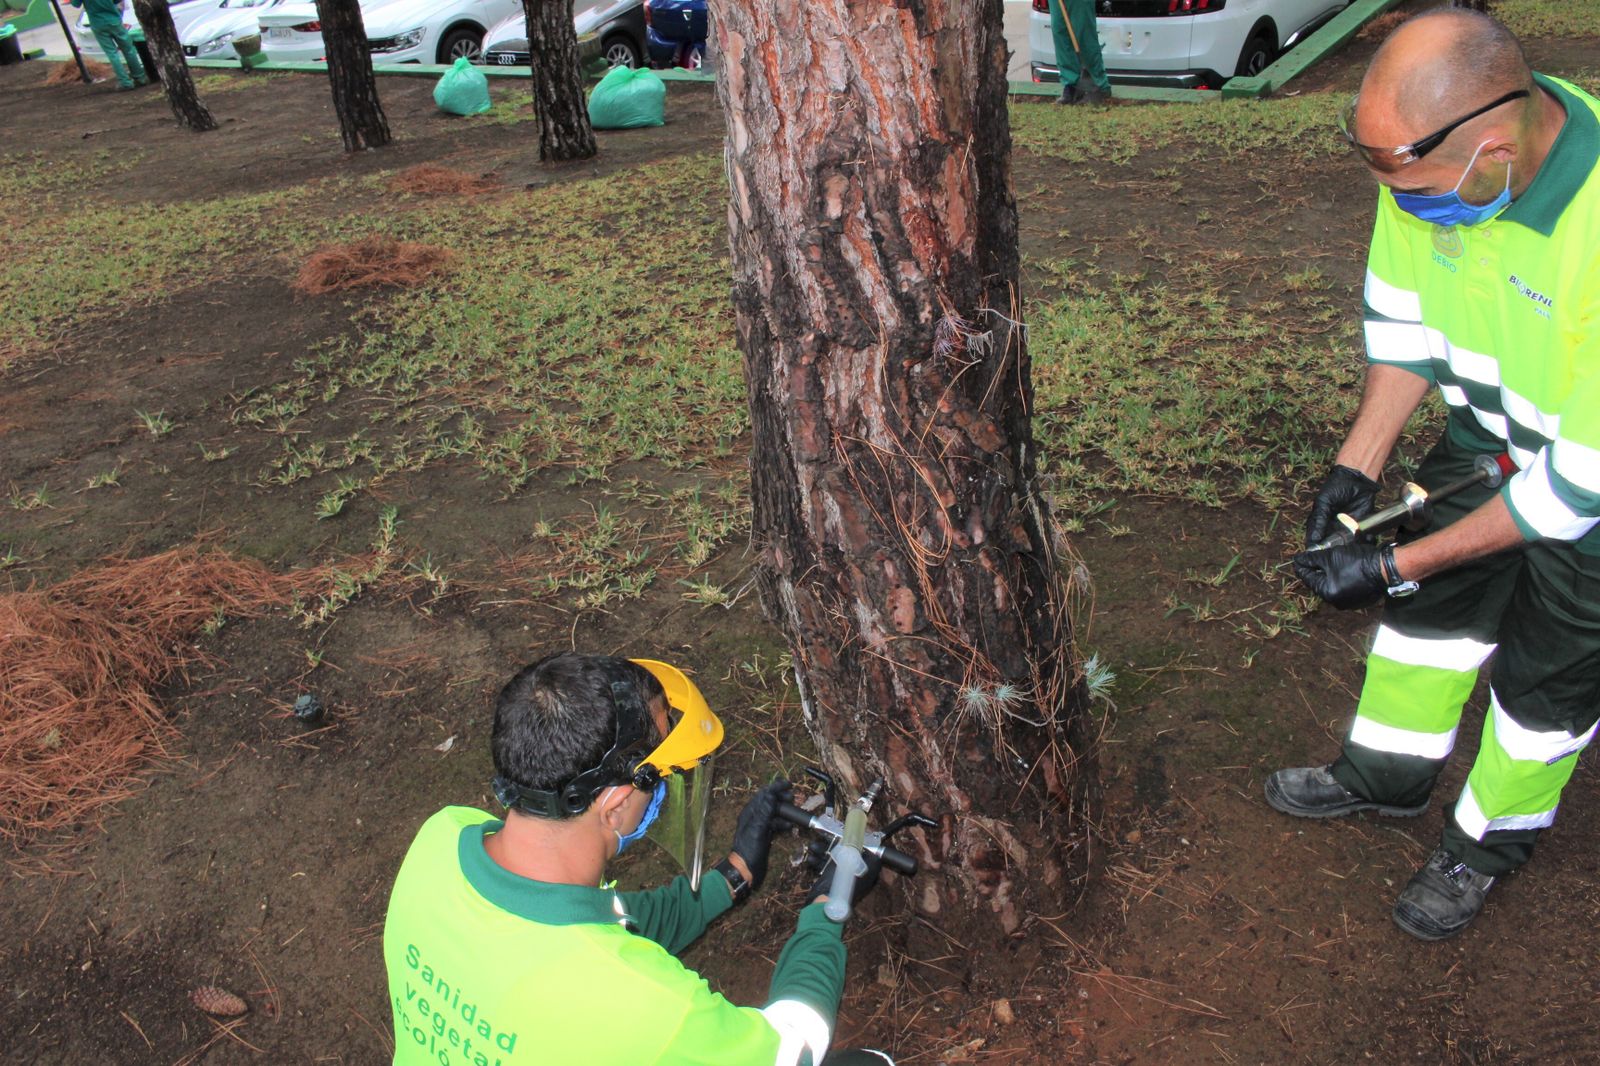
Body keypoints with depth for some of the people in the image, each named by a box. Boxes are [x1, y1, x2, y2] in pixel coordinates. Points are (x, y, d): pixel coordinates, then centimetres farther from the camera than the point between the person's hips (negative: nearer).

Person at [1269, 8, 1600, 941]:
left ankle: (1491, 840, 39)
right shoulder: (1434, 149, -23)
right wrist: (1358, 465, -7)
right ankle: (1386, 776, 43)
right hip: (1493, 429, 6)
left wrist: (1397, 566, -26)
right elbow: (1405, 316, -4)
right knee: (1432, 605, 18)